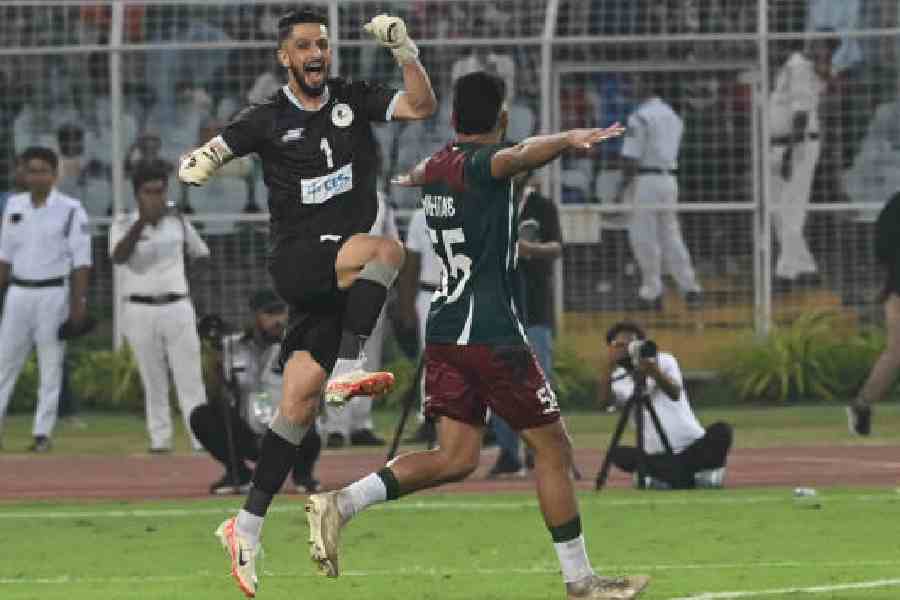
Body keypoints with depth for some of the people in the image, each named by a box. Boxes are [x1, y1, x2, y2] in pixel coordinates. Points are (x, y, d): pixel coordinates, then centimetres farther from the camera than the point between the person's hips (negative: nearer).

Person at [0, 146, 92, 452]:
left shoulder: (70, 209, -5)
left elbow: (81, 260, -7)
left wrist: (79, 303, -12)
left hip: (53, 294, -4)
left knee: (51, 364, 0)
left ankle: (43, 432, 3)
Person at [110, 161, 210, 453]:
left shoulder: (177, 222, 8)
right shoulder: (124, 224, 0)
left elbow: (200, 253, 23)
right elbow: (118, 256, -20)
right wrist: (142, 221, -28)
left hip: (178, 308, 1)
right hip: (140, 310, -1)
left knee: (190, 378, -2)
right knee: (153, 381, 4)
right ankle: (159, 439, 9)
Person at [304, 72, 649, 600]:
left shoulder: (439, 164, 13)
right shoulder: (480, 164, -11)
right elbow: (513, 157, -37)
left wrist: (411, 179, 65)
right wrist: (567, 139, -54)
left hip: (445, 330, 8)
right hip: (492, 333, -8)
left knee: (456, 457, 3)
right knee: (553, 448, 2)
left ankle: (340, 505, -12)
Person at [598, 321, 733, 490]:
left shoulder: (665, 361, -1)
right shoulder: (618, 379, 4)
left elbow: (675, 393, -22)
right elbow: (604, 401, -19)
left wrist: (654, 372, -42)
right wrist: (608, 365, -29)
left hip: (694, 447, -2)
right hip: (657, 457, 2)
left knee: (721, 431, -28)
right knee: (617, 453, -24)